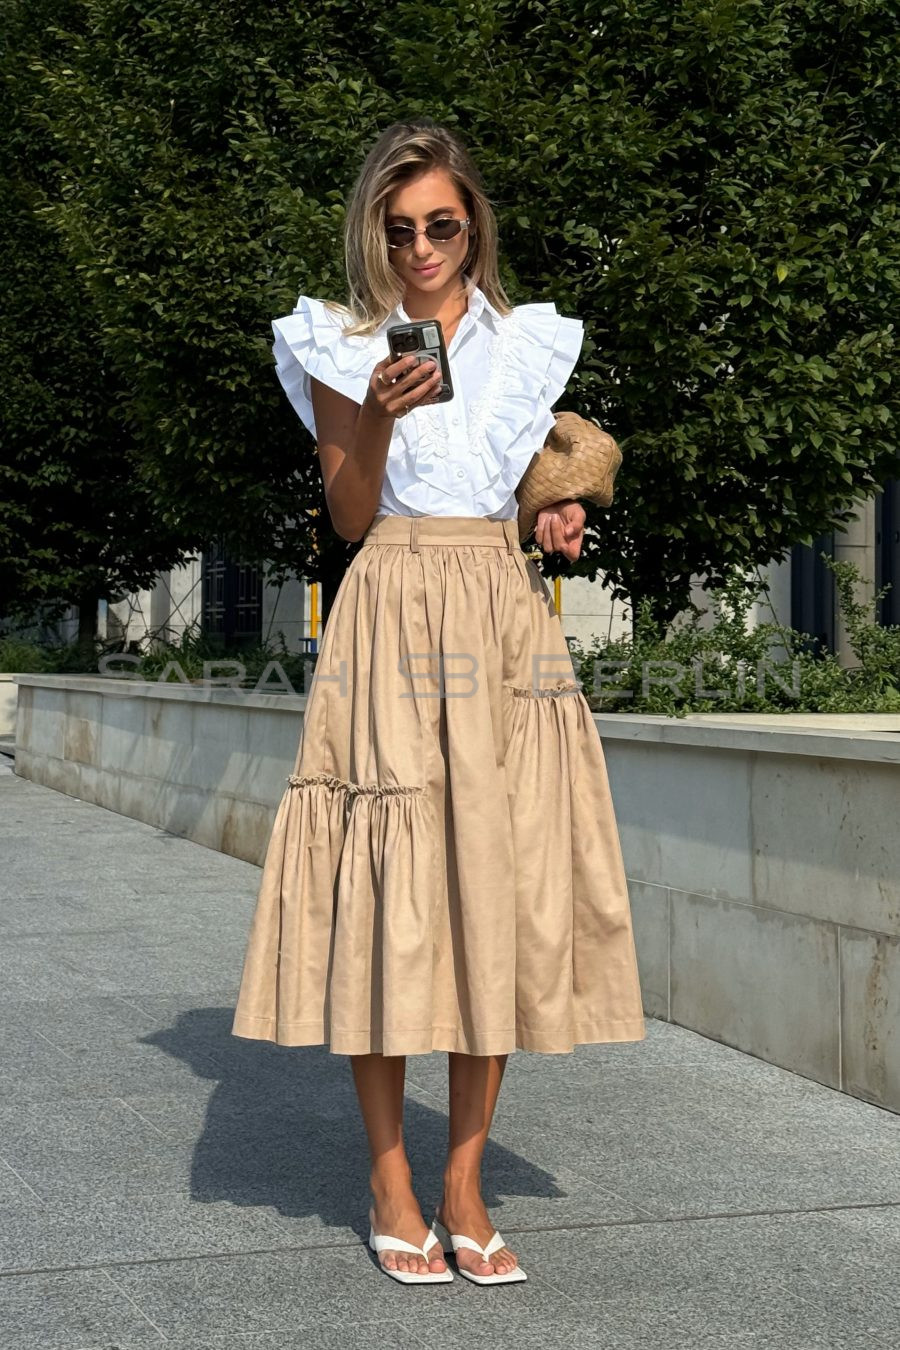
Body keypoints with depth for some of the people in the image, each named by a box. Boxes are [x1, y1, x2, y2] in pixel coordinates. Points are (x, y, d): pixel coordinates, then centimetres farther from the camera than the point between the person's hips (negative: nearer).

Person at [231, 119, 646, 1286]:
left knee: (502, 885, -1)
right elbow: (351, 518, 2)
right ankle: (391, 1185, 8)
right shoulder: (342, 347, 6)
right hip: (392, 618, -3)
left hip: (507, 622, 3)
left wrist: (562, 519, 1)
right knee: (386, 889, -4)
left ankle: (465, 1183, 8)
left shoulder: (527, 343, 14)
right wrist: (378, 416, -14)